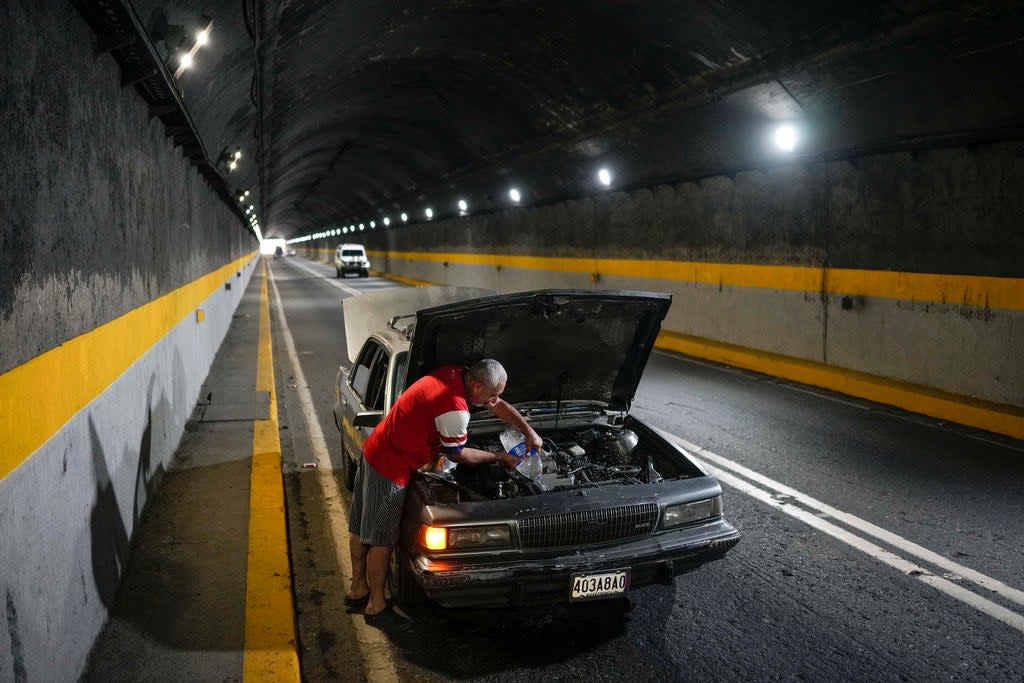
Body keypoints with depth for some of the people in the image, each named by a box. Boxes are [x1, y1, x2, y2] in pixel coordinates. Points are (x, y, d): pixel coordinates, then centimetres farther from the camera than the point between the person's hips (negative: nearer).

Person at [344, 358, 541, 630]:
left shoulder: (455, 374, 1)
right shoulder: (454, 409, -27)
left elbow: (499, 406, 14)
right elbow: (456, 454, -9)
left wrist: (529, 432, 13)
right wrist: (500, 457, 2)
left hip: (373, 451, 10)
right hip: (390, 468, -10)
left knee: (361, 528, 20)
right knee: (382, 540, 4)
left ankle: (358, 589, 36)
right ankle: (376, 607, 17)